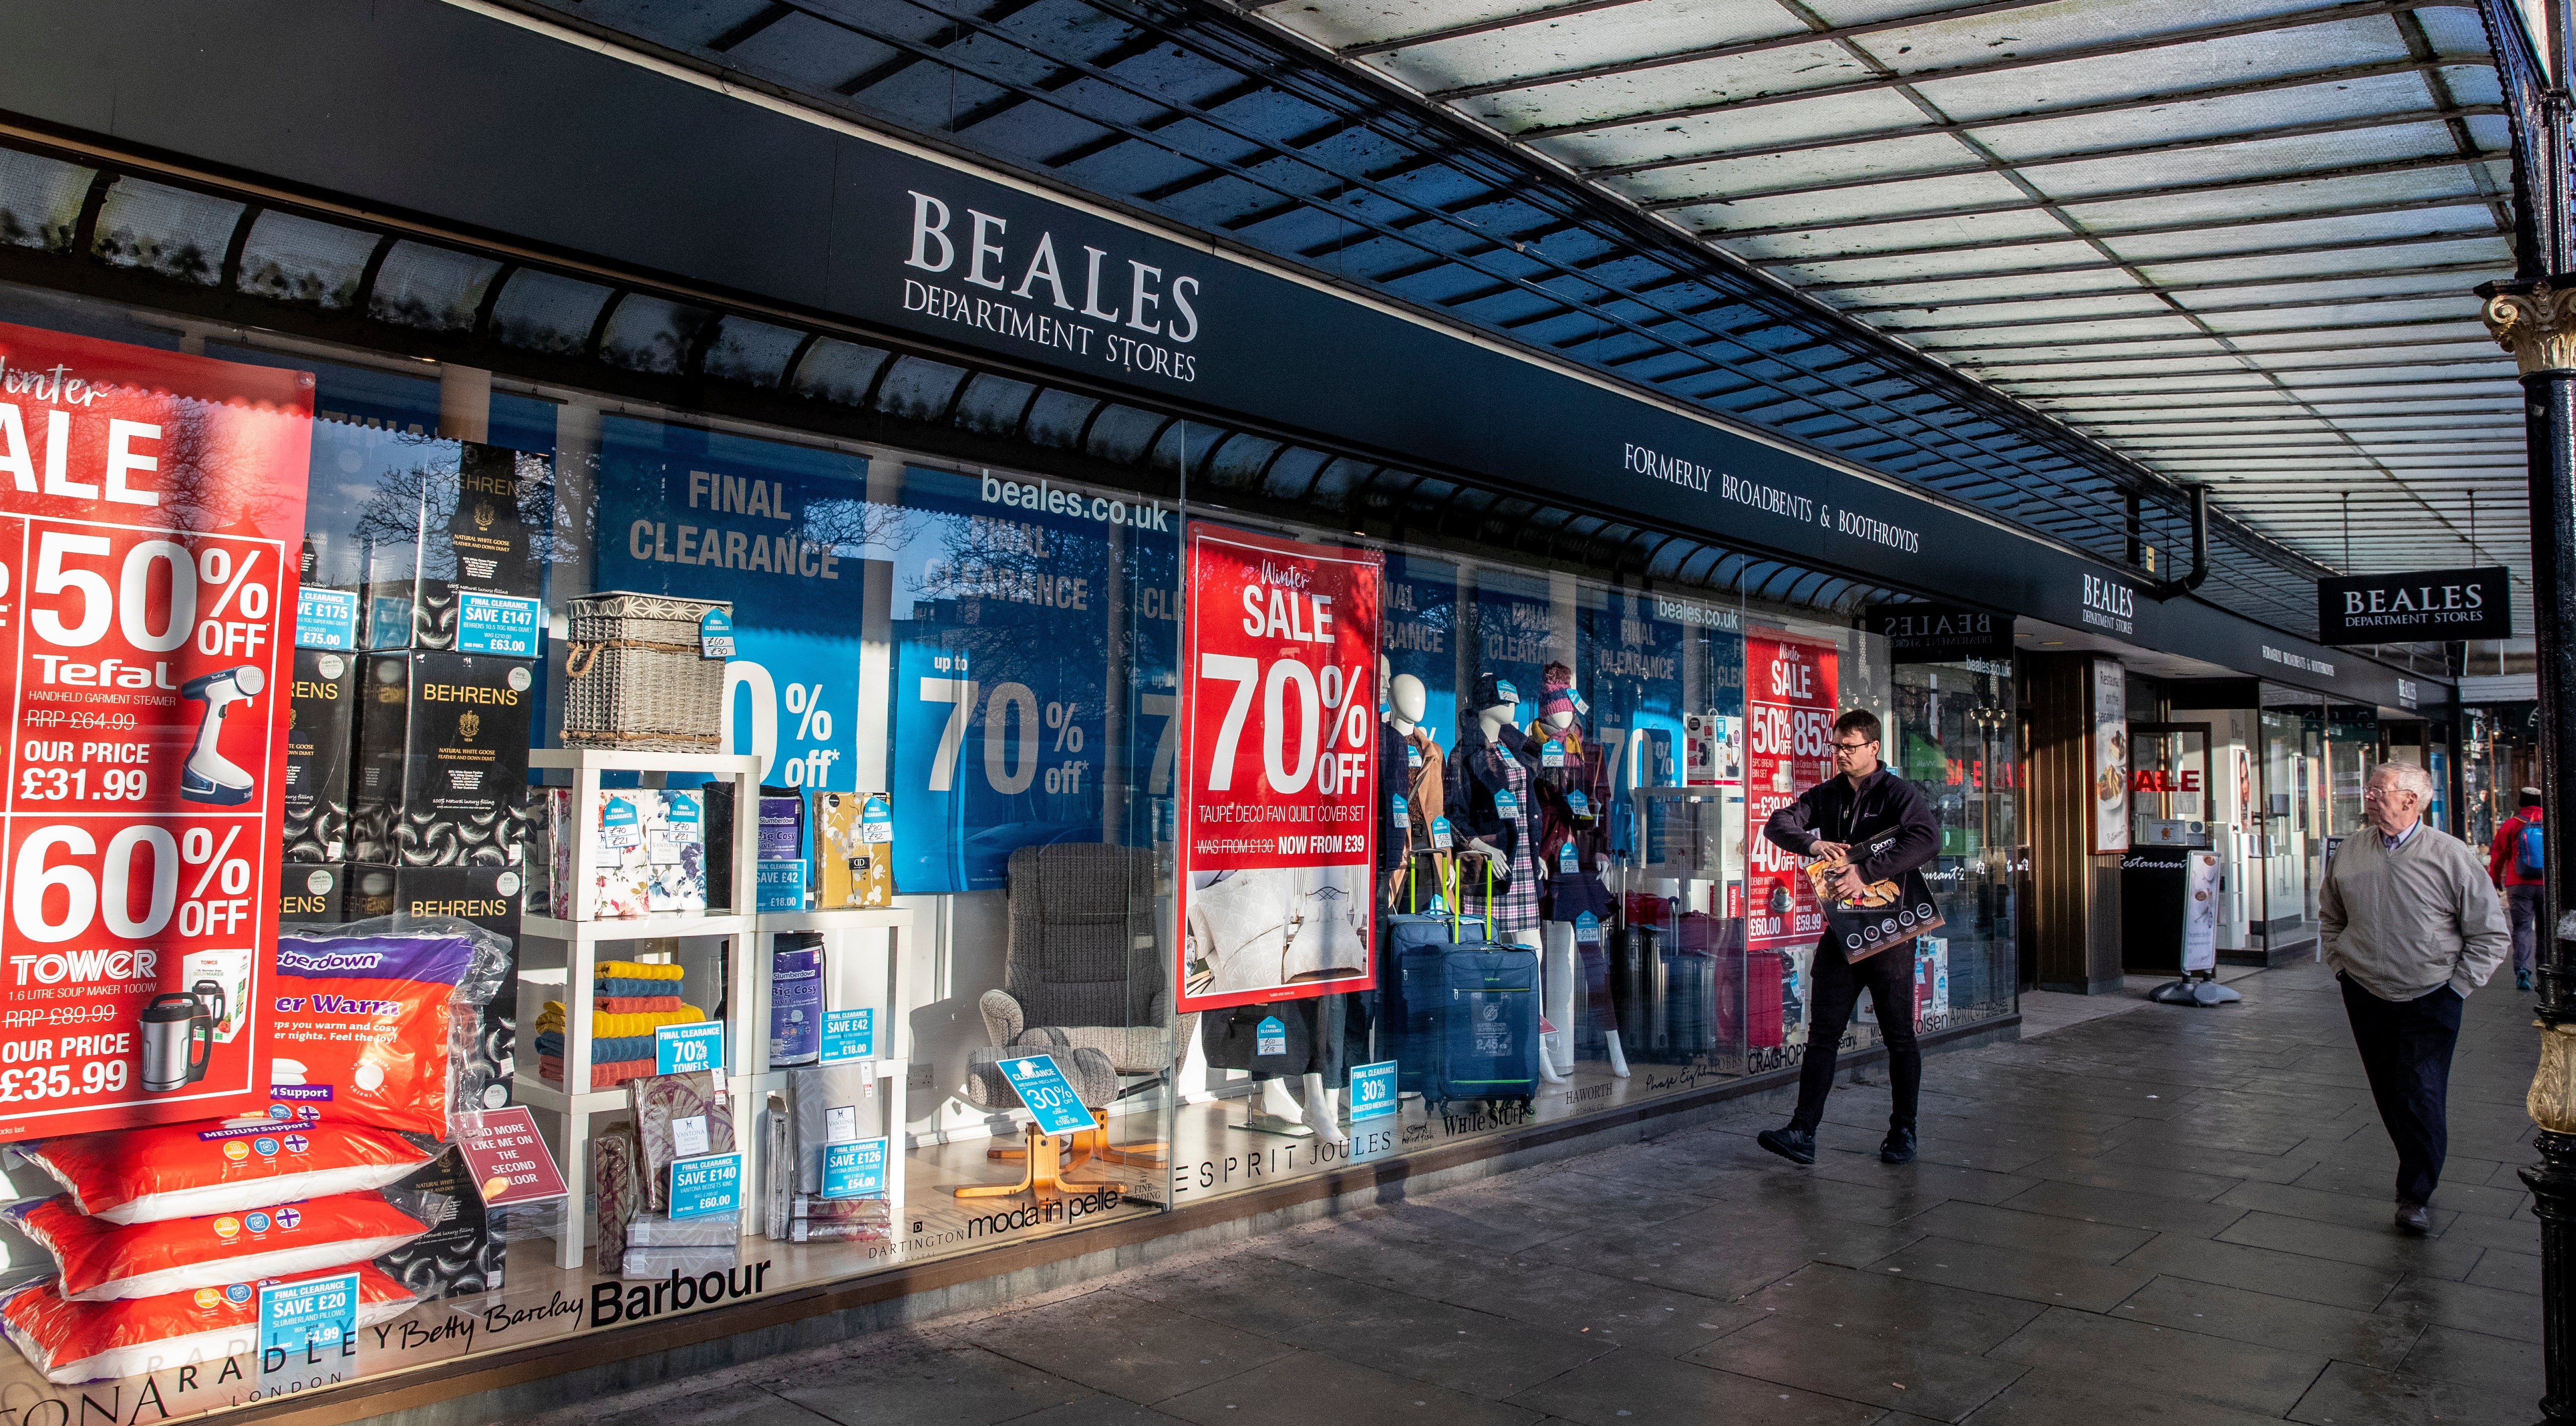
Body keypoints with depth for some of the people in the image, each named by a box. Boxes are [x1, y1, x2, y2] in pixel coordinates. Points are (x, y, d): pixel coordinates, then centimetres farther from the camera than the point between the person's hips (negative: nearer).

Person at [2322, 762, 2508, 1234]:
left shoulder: (2450, 855, -10)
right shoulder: (2350, 852, 1)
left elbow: (2490, 933, -2)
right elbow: (2330, 917, 20)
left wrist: (2457, 987, -5)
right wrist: (2342, 965, 11)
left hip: (2430, 1000, -4)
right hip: (2365, 995, 4)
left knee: (2421, 1096, -9)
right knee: (2389, 1095, 10)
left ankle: (2416, 1195, 4)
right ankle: (2420, 1173, 29)